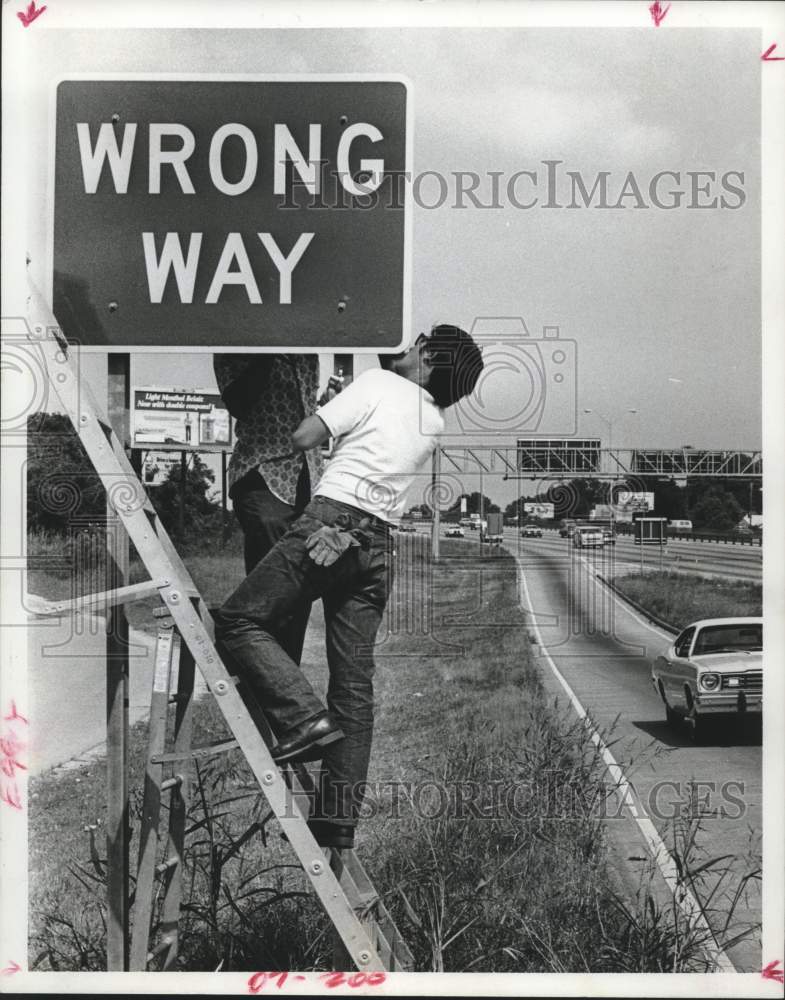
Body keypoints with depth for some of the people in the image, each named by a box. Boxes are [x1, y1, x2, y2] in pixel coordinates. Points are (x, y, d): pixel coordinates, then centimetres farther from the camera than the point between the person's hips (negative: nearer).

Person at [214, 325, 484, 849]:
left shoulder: (376, 384, 2)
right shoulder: (436, 422, 18)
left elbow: (304, 438, -1)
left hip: (331, 522, -6)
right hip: (378, 545, 6)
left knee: (240, 621, 1)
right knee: (355, 682, 5)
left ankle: (305, 720, -14)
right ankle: (339, 820, 5)